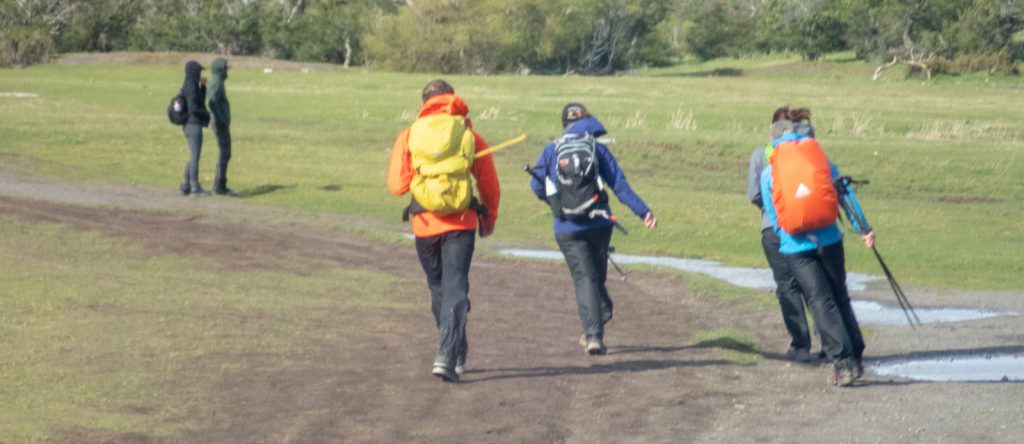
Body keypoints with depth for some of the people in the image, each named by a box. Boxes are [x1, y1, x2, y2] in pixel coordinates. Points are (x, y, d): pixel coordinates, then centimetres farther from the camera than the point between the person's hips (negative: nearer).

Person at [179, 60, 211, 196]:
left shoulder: (186, 86, 14)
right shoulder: (191, 87, -16)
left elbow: (201, 102, 24)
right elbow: (193, 108, -24)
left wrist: (203, 85, 17)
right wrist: (207, 114, -7)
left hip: (188, 126, 10)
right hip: (194, 125, -10)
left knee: (194, 157, 15)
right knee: (195, 157, -4)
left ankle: (185, 186, 15)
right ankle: (195, 187, -1)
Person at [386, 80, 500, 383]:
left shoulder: (408, 136, 1)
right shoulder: (470, 136, 3)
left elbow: (396, 185, -2)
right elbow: (490, 187, 6)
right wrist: (489, 220, 22)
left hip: (424, 224, 1)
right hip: (461, 224, -1)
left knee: (438, 289, 17)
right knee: (455, 289, -2)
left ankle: (457, 354, 27)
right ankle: (447, 356, -18)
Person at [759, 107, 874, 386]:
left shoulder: (768, 172, 4)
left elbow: (772, 216, 10)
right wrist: (864, 230, 3)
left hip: (795, 248, -1)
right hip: (829, 239, 1)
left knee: (821, 301, -1)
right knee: (839, 297, 16)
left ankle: (844, 361, -11)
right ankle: (855, 354, 18)